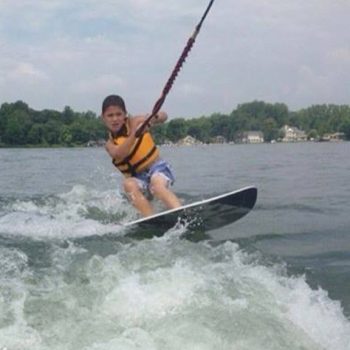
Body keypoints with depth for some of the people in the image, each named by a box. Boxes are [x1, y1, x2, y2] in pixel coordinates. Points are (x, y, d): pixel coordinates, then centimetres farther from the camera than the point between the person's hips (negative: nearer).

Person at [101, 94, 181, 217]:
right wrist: (134, 135, -37)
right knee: (128, 184, -31)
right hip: (138, 178, 2)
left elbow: (164, 116, -5)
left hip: (157, 167, -2)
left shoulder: (134, 122, -1)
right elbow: (119, 155, -22)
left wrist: (154, 117, -29)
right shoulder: (110, 144, 2)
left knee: (157, 187, -34)